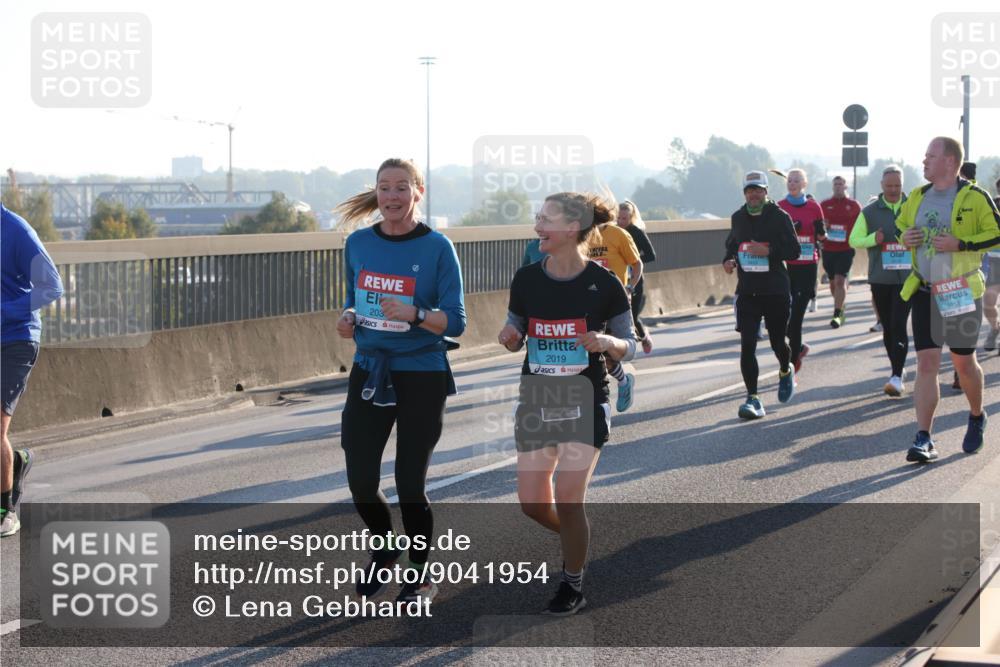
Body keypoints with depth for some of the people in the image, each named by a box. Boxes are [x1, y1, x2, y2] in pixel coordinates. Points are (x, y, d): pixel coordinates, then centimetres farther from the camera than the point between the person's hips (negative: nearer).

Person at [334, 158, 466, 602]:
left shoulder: (437, 247, -9)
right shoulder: (358, 244, 5)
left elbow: (455, 322, -11)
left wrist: (414, 314, -29)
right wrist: (348, 319, -3)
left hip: (421, 377, -4)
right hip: (369, 371, 4)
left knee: (409, 485, -1)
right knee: (360, 481, 1)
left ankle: (421, 575, 22)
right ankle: (385, 549, 33)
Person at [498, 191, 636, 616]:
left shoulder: (604, 285, -10)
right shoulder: (526, 280, -2)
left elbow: (628, 345, -1)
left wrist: (606, 342, -23)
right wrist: (509, 338, -12)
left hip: (585, 403, -4)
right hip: (536, 401, 4)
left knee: (568, 499, -9)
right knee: (533, 503, 4)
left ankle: (573, 587, 13)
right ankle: (576, 540, 37)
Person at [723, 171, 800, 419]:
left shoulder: (779, 217, -5)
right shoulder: (738, 218, 8)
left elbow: (795, 250, -8)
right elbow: (731, 244, 22)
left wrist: (768, 251, -22)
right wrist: (728, 260, 1)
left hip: (776, 291, -3)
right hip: (747, 291, 3)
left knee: (777, 341, 10)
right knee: (747, 345, -9)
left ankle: (786, 371, 45)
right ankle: (753, 398, -6)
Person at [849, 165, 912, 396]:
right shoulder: (870, 212, 6)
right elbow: (853, 240, 5)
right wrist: (873, 239, -14)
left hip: (907, 277, -2)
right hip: (880, 279, 2)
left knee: (898, 325, -13)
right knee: (888, 328, 9)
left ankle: (897, 377, -16)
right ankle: (896, 372, 25)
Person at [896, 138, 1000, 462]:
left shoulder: (974, 197, -8)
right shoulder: (917, 196, 9)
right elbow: (899, 225, 23)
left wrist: (959, 244, -22)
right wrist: (904, 237, 0)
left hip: (961, 292, -4)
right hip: (924, 292, 4)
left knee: (964, 361, 9)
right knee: (926, 363, -4)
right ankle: (923, 439, -7)